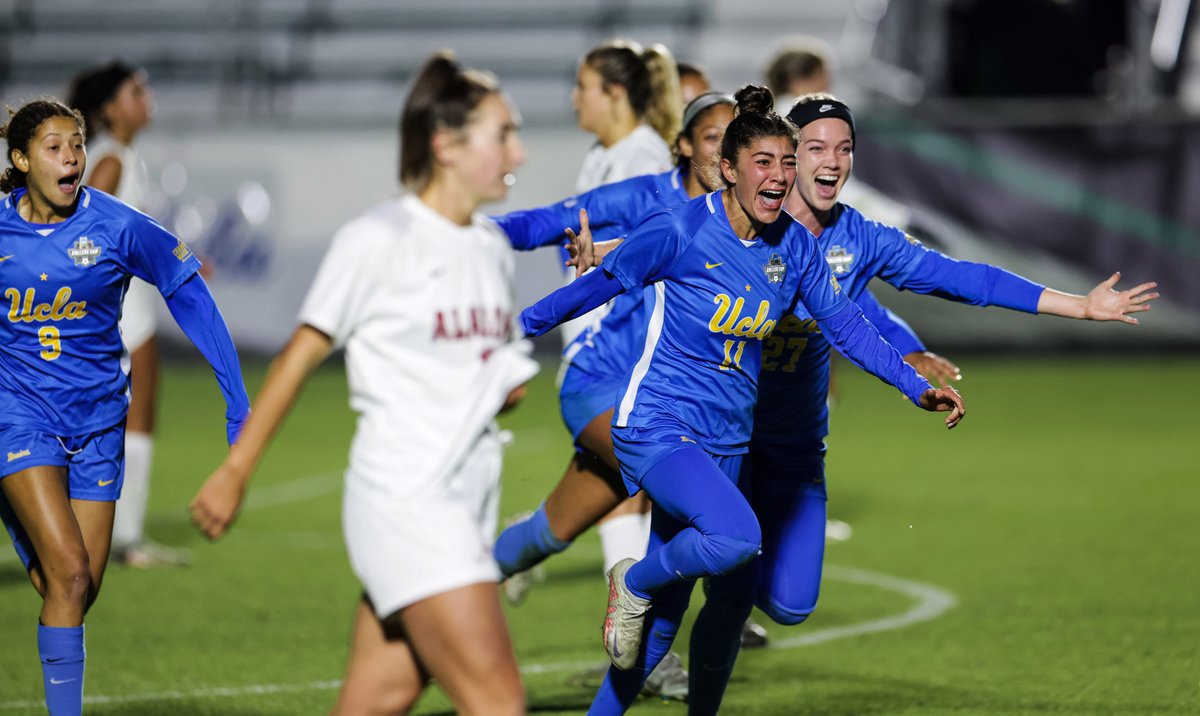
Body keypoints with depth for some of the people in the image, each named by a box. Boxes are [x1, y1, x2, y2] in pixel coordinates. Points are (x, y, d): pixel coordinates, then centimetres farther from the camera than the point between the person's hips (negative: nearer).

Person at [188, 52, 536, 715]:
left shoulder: (491, 245, 13)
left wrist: (507, 382, 5)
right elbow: (301, 354, -5)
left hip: (466, 501, 8)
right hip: (404, 501, -8)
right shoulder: (378, 240, -10)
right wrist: (235, 472, -3)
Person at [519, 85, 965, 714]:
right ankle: (634, 582, -5)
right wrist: (518, 329, 4)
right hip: (656, 426, -6)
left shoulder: (793, 247, 1)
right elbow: (598, 286, -3)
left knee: (661, 622, 9)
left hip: (726, 442, 6)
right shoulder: (679, 230, -15)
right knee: (738, 536, -33)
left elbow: (846, 325, 12)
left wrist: (917, 388, 7)